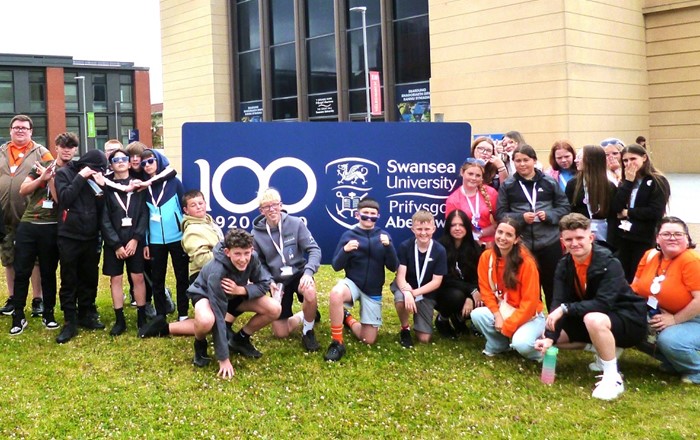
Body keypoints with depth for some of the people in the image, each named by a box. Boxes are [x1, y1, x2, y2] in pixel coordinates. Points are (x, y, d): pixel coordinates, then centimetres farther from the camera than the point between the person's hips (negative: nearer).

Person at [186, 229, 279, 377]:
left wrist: (240, 290, -34)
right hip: (205, 294, -5)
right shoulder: (217, 272, -39)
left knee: (274, 309, -15)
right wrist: (223, 359, -35)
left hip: (235, 294, 5)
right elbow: (218, 316, -37)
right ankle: (200, 344, -5)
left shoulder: (252, 258, -26)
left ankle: (241, 338, 9)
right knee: (206, 321, -41)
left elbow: (264, 284, -12)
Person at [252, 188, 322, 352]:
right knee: (280, 333, -2)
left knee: (310, 293, -40)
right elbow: (258, 264, 6)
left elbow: (314, 249, -15)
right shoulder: (256, 233, -5)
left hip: (299, 273, -2)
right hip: (278, 281, 2)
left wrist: (308, 272, -31)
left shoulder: (296, 223, -13)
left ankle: (308, 331, -9)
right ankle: (305, 316, 32)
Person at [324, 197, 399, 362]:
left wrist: (388, 246, -22)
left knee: (369, 340, 1)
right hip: (353, 283, -2)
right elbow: (336, 266, -5)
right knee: (336, 293, -39)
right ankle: (337, 343, -23)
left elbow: (393, 267, -5)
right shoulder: (349, 235, -4)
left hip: (373, 291, 2)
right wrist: (345, 250, -25)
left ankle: (348, 319, 31)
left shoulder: (383, 236, 0)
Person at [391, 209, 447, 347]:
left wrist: (415, 292, -25)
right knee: (400, 299, -39)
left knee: (424, 339, -6)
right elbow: (400, 275, -20)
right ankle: (405, 329, -8)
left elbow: (436, 282, -14)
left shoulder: (440, 251, -15)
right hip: (407, 288, 0)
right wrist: (407, 292, -41)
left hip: (426, 294, 1)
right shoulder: (405, 246, -15)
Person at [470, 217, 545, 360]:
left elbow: (529, 302, -19)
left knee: (521, 344, -32)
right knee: (476, 315, -24)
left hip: (528, 316, -4)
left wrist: (507, 326, -19)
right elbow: (486, 290, 0)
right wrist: (497, 315, -15)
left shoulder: (526, 262, -21)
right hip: (502, 312, 5)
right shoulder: (486, 257, -6)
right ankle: (498, 344, 3)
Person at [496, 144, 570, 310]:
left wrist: (548, 214, -11)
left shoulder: (549, 182, 3)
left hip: (549, 242, 0)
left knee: (552, 285, 10)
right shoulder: (507, 185, 2)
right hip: (522, 244, 0)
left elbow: (565, 207, 7)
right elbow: (500, 213, 1)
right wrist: (521, 217, -14)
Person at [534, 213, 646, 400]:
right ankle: (607, 349, 14)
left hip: (628, 320, -8)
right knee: (552, 335, 2)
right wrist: (549, 337, -26)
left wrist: (566, 309, -37)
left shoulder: (609, 264, -25)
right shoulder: (564, 265, -6)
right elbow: (558, 303, -13)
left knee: (594, 319, -39)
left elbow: (603, 304, -34)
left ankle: (613, 378, -21)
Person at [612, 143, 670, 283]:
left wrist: (627, 212, -7)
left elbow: (655, 212, -17)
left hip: (645, 239, -6)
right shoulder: (625, 182, 11)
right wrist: (628, 181, -9)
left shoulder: (657, 182, -6)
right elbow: (616, 207, -4)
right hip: (623, 237, 6)